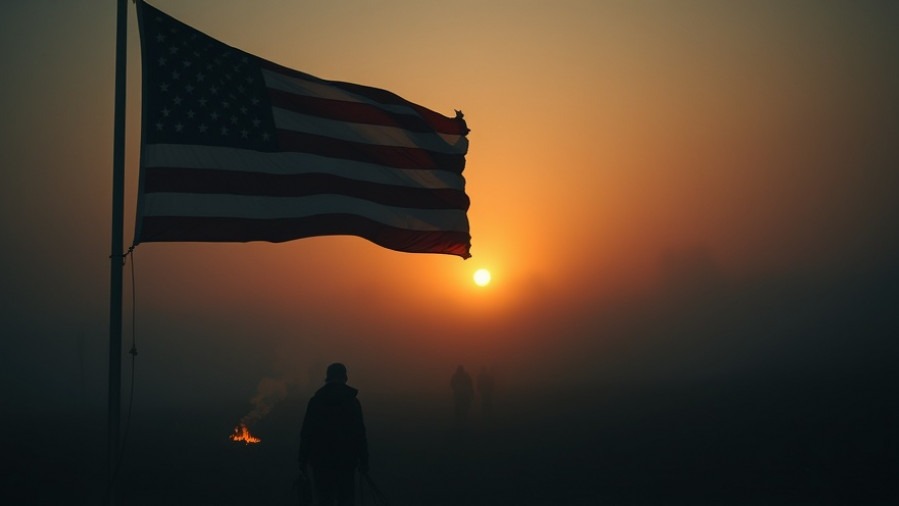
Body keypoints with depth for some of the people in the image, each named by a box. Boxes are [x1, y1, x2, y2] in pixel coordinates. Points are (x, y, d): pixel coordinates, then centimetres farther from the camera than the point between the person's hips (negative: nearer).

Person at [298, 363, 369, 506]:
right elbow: (360, 435, -1)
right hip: (347, 462, 0)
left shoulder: (315, 401, 1)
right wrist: (363, 462, 3)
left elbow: (306, 434, -1)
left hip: (321, 461, 0)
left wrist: (303, 462, 3)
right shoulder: (352, 402, 1)